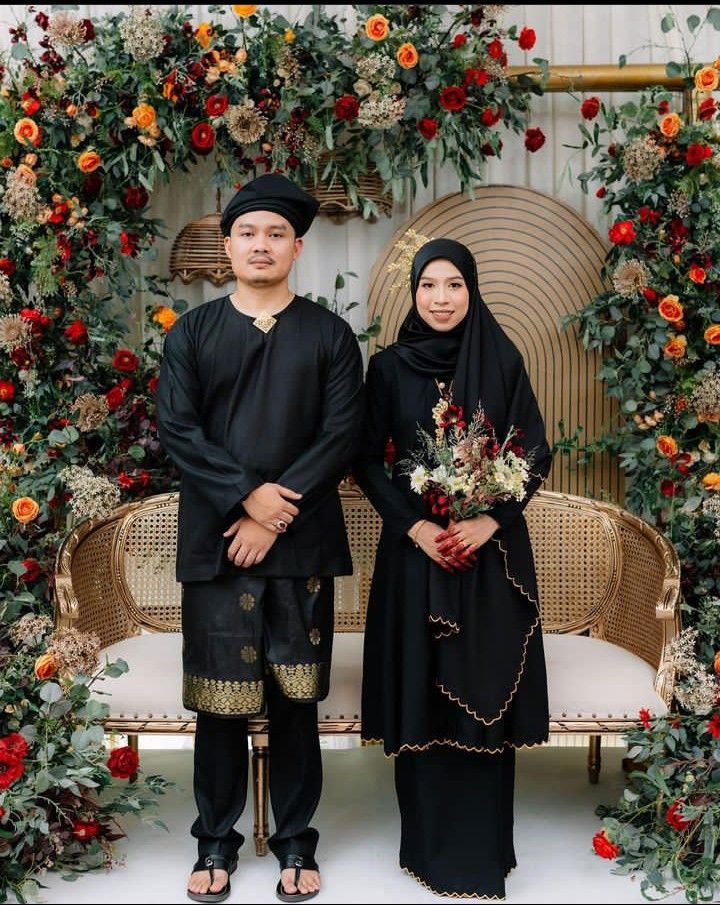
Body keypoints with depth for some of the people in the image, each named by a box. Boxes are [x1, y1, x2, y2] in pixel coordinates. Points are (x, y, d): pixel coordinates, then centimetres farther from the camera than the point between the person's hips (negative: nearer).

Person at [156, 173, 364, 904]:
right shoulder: (191, 333, 8)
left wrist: (278, 512, -12)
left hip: (302, 543, 0)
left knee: (296, 700, 7)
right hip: (215, 542, 0)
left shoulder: (330, 334, 7)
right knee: (220, 700, 5)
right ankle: (216, 843, 21)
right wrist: (248, 495, -13)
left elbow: (341, 433, -2)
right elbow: (175, 428, -2)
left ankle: (296, 843, 21)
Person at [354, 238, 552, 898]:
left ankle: (484, 846, 17)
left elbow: (537, 454, 1)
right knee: (421, 690, 3)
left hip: (492, 546, 0)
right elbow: (367, 459, 1)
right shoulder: (390, 366, 2)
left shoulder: (503, 361, 3)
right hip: (415, 546, 0)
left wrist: (488, 521, -12)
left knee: (485, 689, 3)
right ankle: (427, 842, 17)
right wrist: (416, 527, -11)